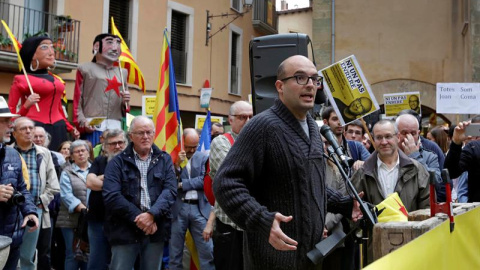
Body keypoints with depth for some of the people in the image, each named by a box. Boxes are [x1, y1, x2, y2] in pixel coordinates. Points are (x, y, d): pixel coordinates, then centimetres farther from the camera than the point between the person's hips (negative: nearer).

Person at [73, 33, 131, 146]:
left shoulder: (122, 72, 22)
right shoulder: (86, 69, 11)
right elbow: (77, 100, 2)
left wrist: (125, 102, 4)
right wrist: (82, 122, -12)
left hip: (115, 128, 4)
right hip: (92, 127, -4)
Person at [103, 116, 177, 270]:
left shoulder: (164, 160, 11)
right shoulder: (118, 162, 4)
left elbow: (170, 190, -1)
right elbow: (111, 196, -8)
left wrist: (151, 214, -17)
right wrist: (138, 218, -14)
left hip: (156, 230, 2)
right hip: (125, 231, -2)